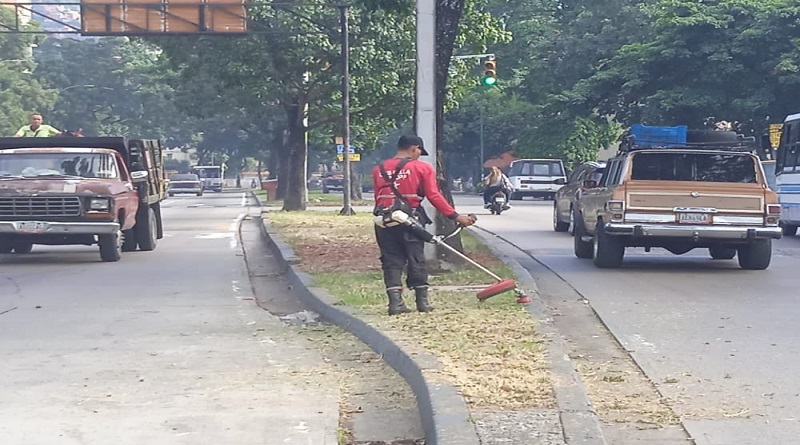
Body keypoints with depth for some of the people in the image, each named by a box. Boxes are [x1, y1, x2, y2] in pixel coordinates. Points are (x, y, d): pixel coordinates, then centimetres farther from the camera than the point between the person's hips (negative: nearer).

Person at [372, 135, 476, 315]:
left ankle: (395, 302, -2)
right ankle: (422, 301, 13)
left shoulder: (378, 170, 8)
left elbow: (378, 197, 8)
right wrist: (455, 216, -4)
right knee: (416, 260, 8)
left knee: (391, 261, 6)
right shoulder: (422, 168, -2)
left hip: (384, 220, 3)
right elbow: (434, 196, -7)